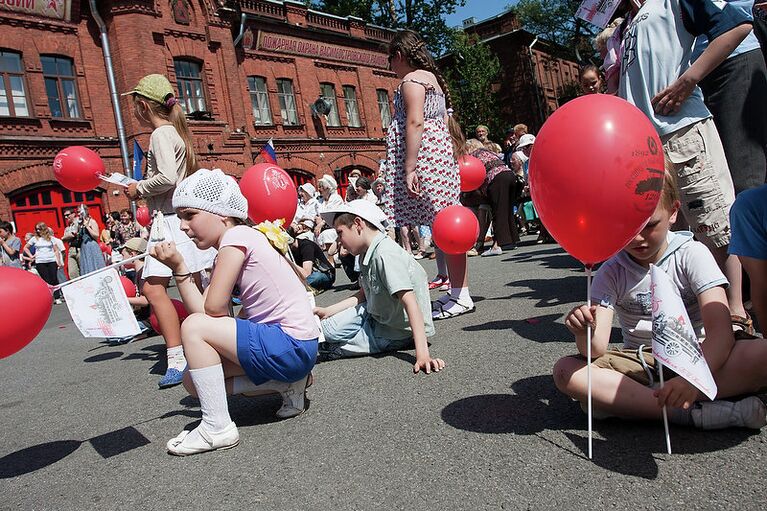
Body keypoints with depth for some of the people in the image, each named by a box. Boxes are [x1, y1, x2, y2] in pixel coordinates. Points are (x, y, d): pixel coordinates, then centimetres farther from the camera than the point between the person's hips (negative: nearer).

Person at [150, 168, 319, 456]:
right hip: (286, 347, 10)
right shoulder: (228, 252, 15)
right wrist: (178, 267, 3)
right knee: (194, 381, 11)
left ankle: (217, 427, -6)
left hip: (294, 346, -10)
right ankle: (287, 384, 10)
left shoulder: (236, 236, -14)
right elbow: (208, 311, 5)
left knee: (194, 327, -14)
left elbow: (214, 309, -13)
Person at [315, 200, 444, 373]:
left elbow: (410, 301, -35)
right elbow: (362, 295, 12)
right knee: (327, 327, 4)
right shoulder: (368, 253, 2)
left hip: (400, 331, -9)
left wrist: (422, 354, -40)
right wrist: (327, 311, 6)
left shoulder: (385, 254, -28)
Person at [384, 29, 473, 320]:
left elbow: (414, 123, -17)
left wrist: (409, 168, -21)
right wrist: (455, 154, 22)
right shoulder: (433, 77, 25)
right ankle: (456, 291, 12)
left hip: (425, 155, -10)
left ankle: (461, 296, -6)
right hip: (442, 152, 10)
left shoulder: (411, 80, -5)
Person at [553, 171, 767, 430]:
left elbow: (720, 330, -20)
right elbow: (597, 349, -13)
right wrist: (584, 333, -37)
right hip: (641, 366, 2)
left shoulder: (691, 254, -7)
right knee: (565, 371, -24)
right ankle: (694, 412, -30)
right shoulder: (611, 273, -3)